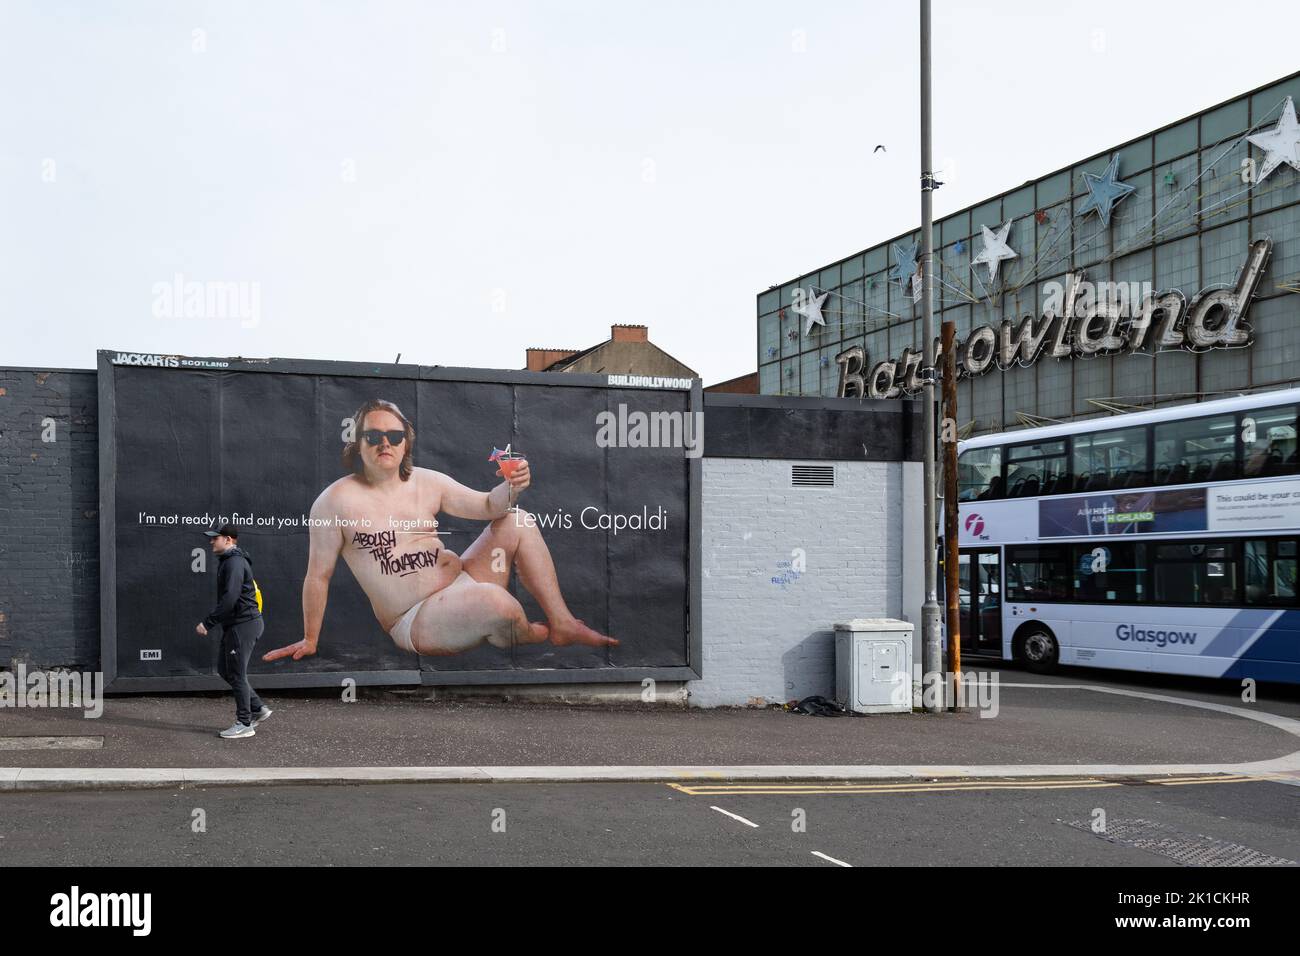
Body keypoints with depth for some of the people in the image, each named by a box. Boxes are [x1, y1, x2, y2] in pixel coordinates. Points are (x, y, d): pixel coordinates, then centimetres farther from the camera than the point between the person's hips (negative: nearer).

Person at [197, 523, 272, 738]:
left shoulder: (235, 563, -17)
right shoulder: (227, 561, 16)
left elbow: (229, 598, -25)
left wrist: (207, 623, -23)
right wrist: (211, 622, 17)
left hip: (243, 624, -10)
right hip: (234, 624, 10)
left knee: (236, 674, -3)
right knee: (225, 670, 14)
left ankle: (245, 724, 5)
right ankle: (258, 709, 20)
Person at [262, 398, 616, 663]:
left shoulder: (428, 482, 8)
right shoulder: (336, 501, -10)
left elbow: (488, 506, 10)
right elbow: (318, 575, -5)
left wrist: (511, 489, -14)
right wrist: (310, 640, 0)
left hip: (462, 581, 7)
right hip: (414, 622, -7)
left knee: (517, 522, -3)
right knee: (495, 601, -34)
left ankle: (562, 623, -1)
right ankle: (533, 637, 3)